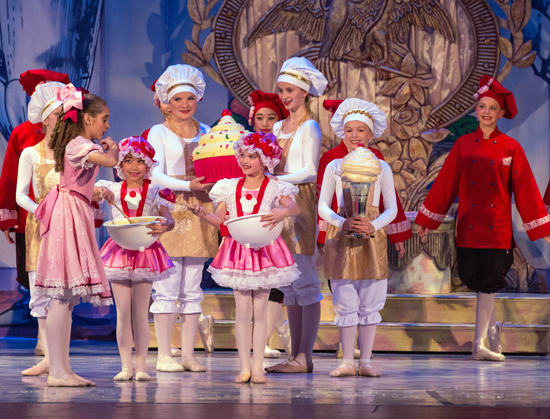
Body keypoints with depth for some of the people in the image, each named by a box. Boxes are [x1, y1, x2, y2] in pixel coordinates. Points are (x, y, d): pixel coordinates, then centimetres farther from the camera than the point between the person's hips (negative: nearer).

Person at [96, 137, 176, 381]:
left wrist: (164, 227, -32)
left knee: (140, 312, 2)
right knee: (123, 312, 3)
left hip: (145, 250, -1)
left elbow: (168, 219, -11)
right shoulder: (112, 189, 5)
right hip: (119, 251, 1)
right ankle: (126, 366, 7)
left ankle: (141, 366, 6)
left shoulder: (155, 193, 1)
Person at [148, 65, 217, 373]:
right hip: (169, 212, -5)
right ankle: (164, 355, -2)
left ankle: (189, 353, 9)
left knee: (193, 287, 5)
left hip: (199, 214, 5)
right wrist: (188, 185, -19)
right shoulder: (159, 132, 2)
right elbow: (156, 175, -8)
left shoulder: (206, 133, 16)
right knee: (167, 286, -6)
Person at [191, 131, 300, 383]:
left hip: (264, 250, -2)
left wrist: (283, 212, -40)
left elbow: (294, 207, -18)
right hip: (238, 251, 2)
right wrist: (203, 215, -16)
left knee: (260, 311, 3)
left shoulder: (274, 188, -1)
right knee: (242, 312, 2)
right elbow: (219, 219, 4)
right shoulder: (231, 187, 8)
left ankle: (258, 367, 7)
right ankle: (244, 367, 7)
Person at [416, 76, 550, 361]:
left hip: (498, 228, -2)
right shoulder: (463, 145, 4)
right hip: (469, 227, 2)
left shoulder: (511, 148, 0)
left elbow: (525, 190, 1)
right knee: (475, 282, 5)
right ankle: (492, 329, 28)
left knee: (487, 285, -4)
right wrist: (427, 221, 8)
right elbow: (446, 184, 8)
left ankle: (480, 345, 1)